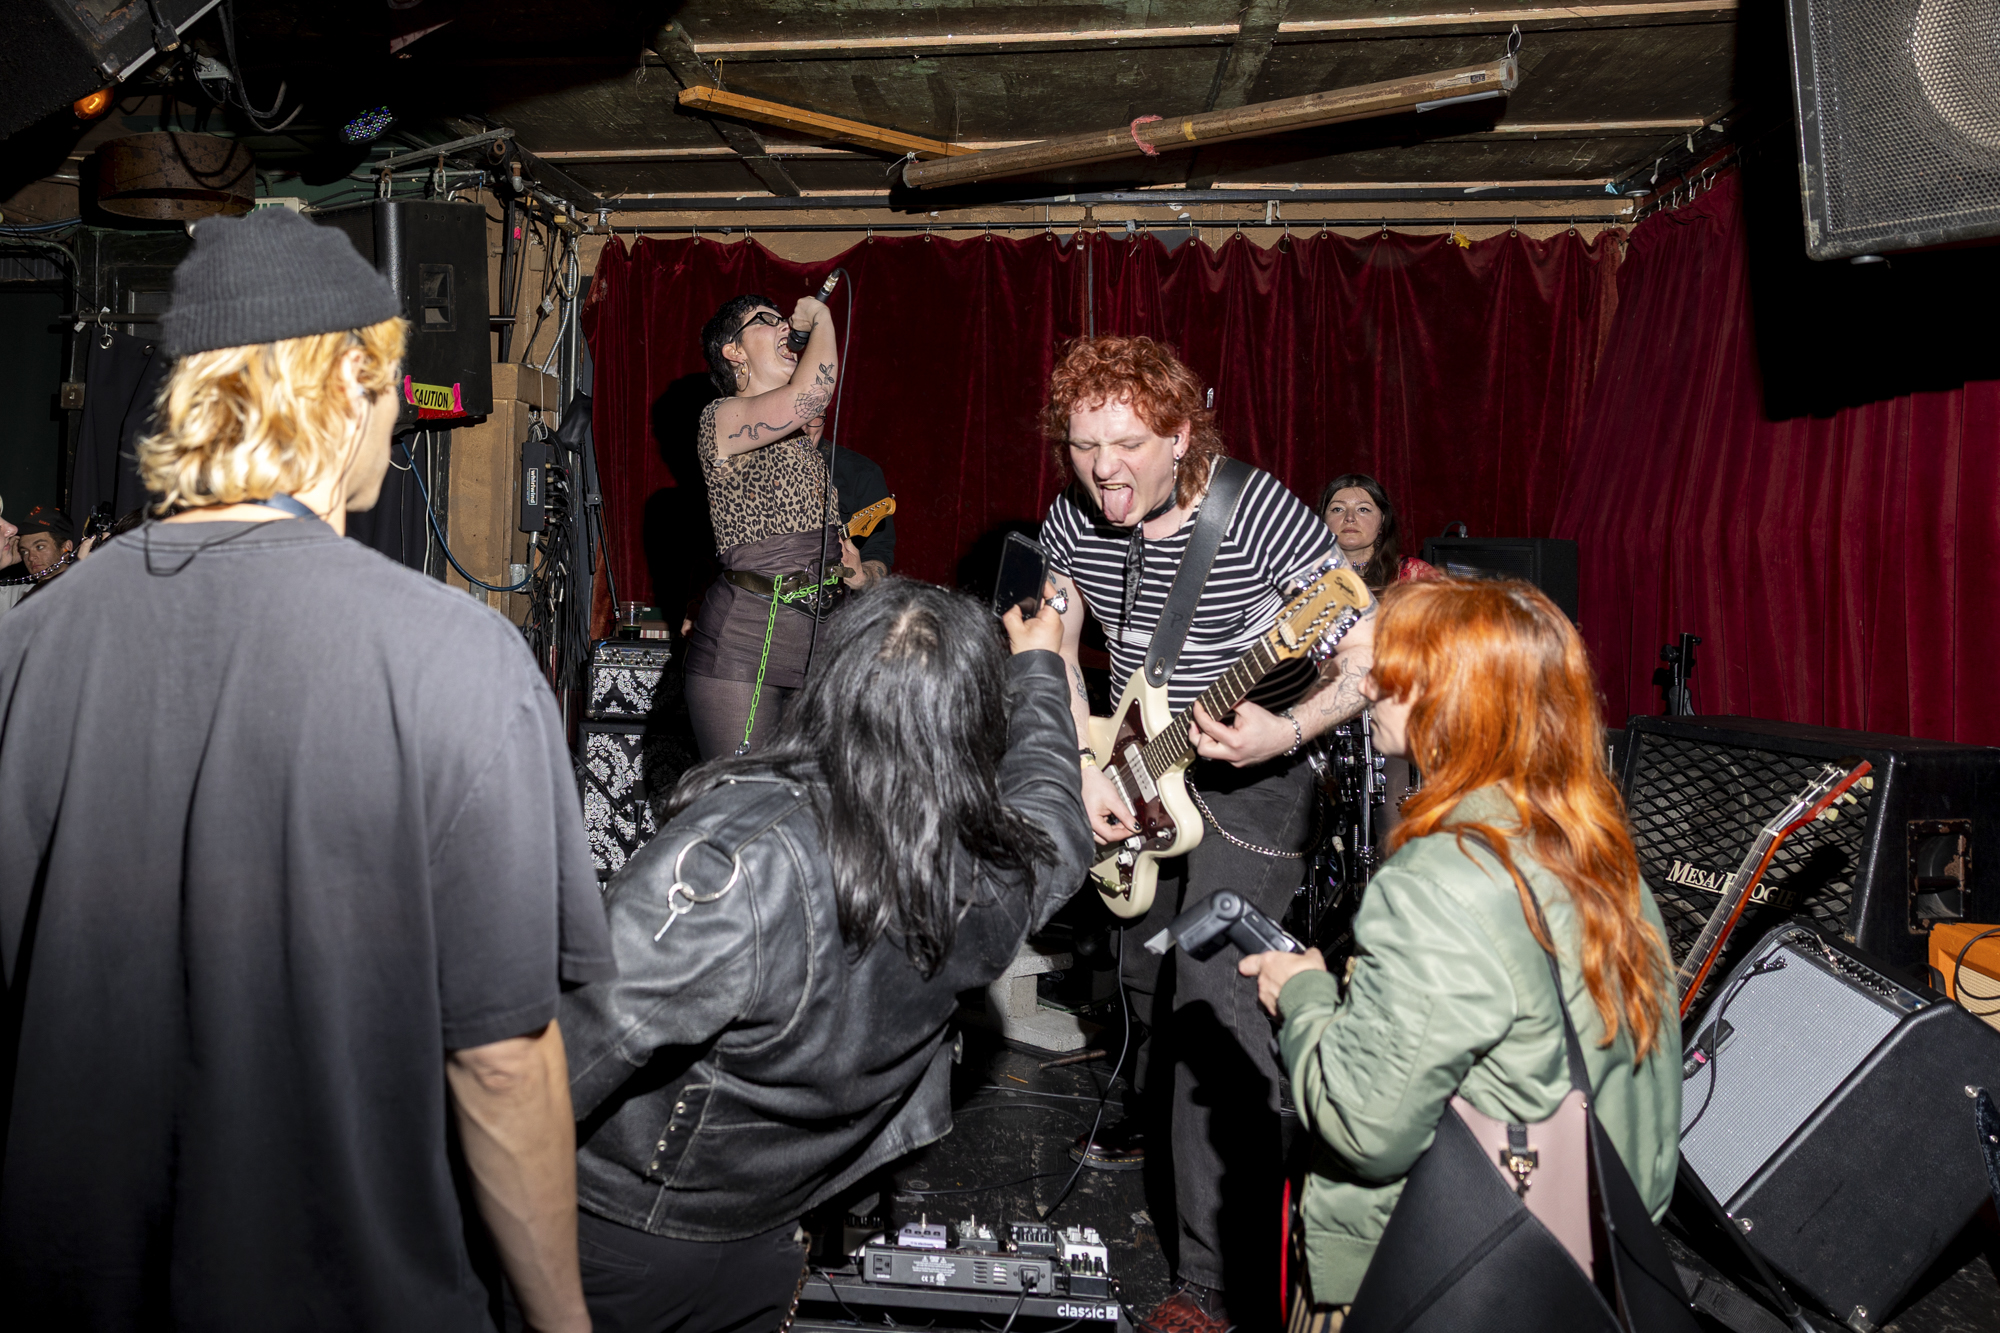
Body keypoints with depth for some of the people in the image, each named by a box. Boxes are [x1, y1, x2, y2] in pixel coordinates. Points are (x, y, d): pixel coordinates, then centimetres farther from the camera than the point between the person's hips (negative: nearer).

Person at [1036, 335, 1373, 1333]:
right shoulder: (1074, 523, -6)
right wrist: (1087, 769, -4)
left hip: (1252, 776, -6)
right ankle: (1160, 1115, 54)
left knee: (1216, 1008, -13)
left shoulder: (1261, 516, -24)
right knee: (1144, 969, 22)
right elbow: (1055, 650, 7)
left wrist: (1286, 733, -36)